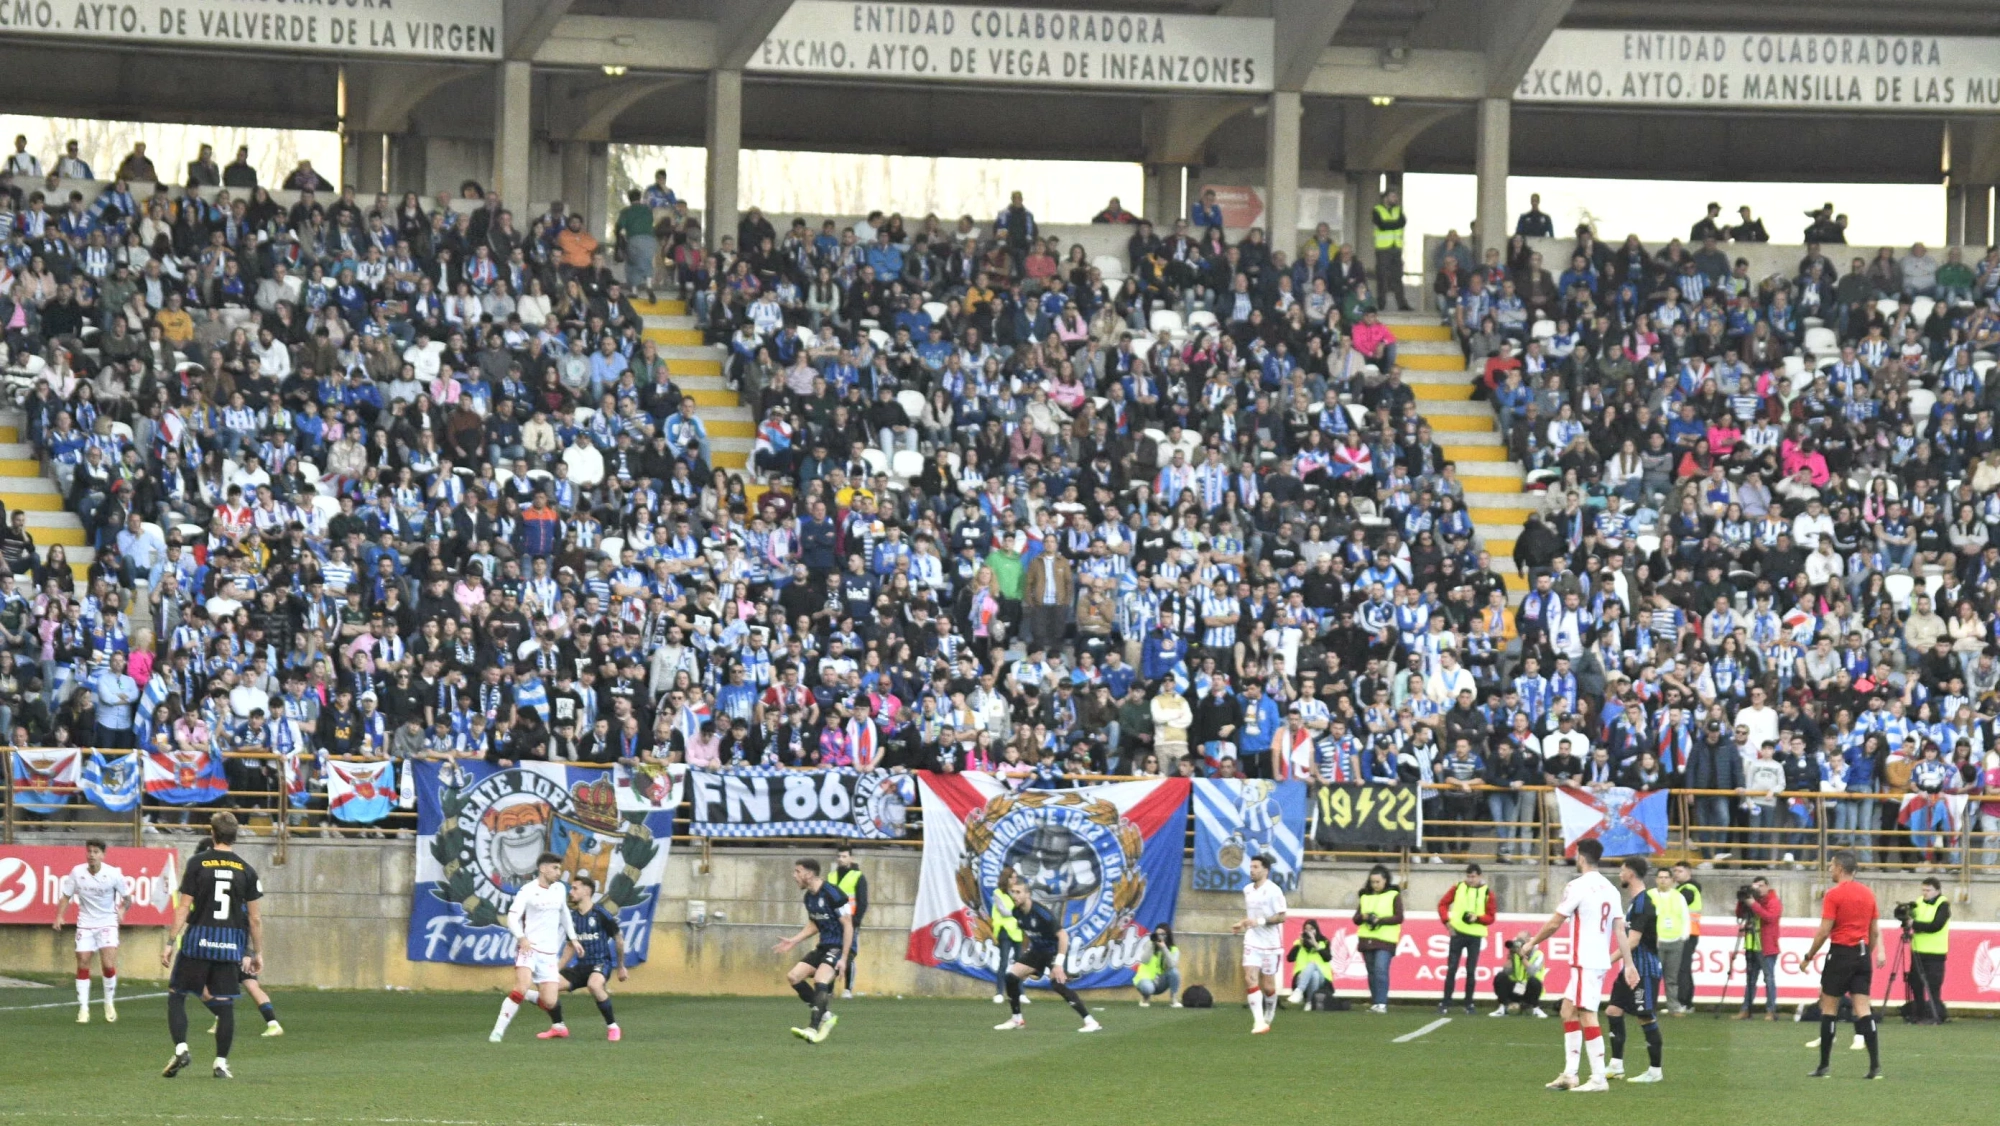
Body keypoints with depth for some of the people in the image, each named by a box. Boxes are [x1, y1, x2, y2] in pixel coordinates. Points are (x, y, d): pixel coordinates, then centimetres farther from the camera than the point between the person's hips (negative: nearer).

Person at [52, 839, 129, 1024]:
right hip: (85, 924, 2)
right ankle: (83, 1009, 9)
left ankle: (110, 1004, 9)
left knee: (108, 965, -13)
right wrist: (59, 916, -13)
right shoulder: (77, 873, -8)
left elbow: (126, 898, -1)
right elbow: (66, 896, 1)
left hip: (107, 923, -2)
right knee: (82, 966, -2)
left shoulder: (113, 874, -12)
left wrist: (122, 909, -22)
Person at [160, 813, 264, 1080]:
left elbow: (183, 908, -6)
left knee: (176, 995, 9)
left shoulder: (197, 863, -3)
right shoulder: (246, 870, 3)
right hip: (231, 945, 2)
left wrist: (170, 942, -2)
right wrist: (257, 953, 13)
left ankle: (181, 1049, -7)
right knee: (225, 1004, 6)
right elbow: (255, 918, 4)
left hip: (198, 940, -2)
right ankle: (221, 1063, 6)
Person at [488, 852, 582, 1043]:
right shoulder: (528, 891, -8)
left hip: (549, 953, 5)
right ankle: (498, 1031, -20)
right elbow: (512, 918, -13)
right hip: (528, 948, -5)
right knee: (522, 988, -27)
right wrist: (522, 938, -29)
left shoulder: (560, 890, 12)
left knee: (550, 1002, -4)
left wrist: (573, 939, 27)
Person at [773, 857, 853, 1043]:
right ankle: (825, 1016, 9)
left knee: (820, 980, -29)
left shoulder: (832, 894, -17)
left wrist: (843, 958, -21)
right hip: (824, 946, 9)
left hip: (841, 947, -9)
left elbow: (848, 926, -17)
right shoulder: (809, 897, 9)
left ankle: (814, 1029, -32)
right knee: (793, 976, 0)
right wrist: (793, 941, 13)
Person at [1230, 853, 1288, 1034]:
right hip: (1252, 942, 5)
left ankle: (1268, 1018, 28)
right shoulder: (1248, 890, 9)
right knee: (1250, 978, -13)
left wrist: (1260, 921, -24)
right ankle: (1258, 1021, -15)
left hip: (1270, 944, -5)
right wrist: (1241, 924, 5)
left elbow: (1282, 917, -15)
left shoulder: (1273, 891, -13)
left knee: (1267, 985, 3)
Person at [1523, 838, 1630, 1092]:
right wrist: (1627, 964, 10)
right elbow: (1620, 929, 9)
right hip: (1601, 960, 9)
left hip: (1585, 962, -9)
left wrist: (1532, 943, 8)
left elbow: (1554, 922, -6)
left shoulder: (1579, 886, -11)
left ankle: (1598, 1078, -10)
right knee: (1568, 1012, 15)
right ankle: (1570, 1074, 13)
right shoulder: (1610, 889, 11)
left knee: (1587, 1016, -8)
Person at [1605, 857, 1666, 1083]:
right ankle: (1616, 1066, 11)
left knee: (1646, 1018, -4)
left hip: (1645, 969, -10)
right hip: (1633, 968, 10)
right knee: (1614, 1010, 8)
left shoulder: (1642, 903, -18)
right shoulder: (1637, 901, 13)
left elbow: (1633, 940, -24)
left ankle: (1655, 1071, 4)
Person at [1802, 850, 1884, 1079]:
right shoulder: (1868, 894, 9)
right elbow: (1874, 932, 13)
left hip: (1841, 953, -5)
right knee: (1863, 1009, 2)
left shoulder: (1834, 894, -10)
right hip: (1863, 954, 5)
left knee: (1829, 1007, 5)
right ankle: (1875, 1066, -8)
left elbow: (1824, 932, -12)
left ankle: (1825, 1065, 7)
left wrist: (1809, 956, -2)